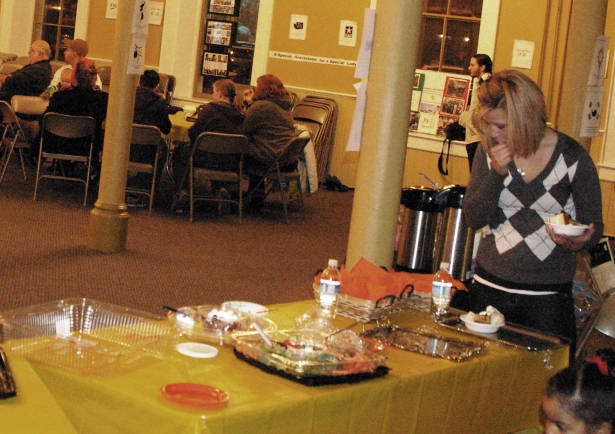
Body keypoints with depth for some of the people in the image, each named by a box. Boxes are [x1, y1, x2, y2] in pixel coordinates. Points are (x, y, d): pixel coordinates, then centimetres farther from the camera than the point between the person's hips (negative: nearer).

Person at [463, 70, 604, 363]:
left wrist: (579, 241, -23)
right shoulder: (489, 151, 2)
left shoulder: (572, 158, -8)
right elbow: (473, 219, -1)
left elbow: (594, 226, 0)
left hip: (547, 297, -3)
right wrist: (497, 173, -16)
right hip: (490, 289, 3)